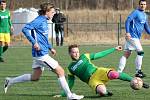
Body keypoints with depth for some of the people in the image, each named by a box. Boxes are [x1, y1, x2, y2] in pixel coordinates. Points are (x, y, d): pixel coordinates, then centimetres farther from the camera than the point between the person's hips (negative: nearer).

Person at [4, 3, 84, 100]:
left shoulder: (44, 21, 15)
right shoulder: (39, 20, -14)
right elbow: (25, 29, -22)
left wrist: (50, 48, 21)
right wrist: (34, 42, -28)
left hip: (40, 54, 10)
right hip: (41, 53, -10)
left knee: (35, 77, 18)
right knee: (60, 71, -6)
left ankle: (10, 81, 25)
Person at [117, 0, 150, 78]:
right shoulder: (136, 12, -8)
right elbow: (128, 21, -18)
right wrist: (127, 32, -27)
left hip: (136, 37, 9)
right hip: (132, 36, -9)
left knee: (126, 55, 6)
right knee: (140, 52, -10)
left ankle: (119, 72, 5)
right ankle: (138, 72, -5)